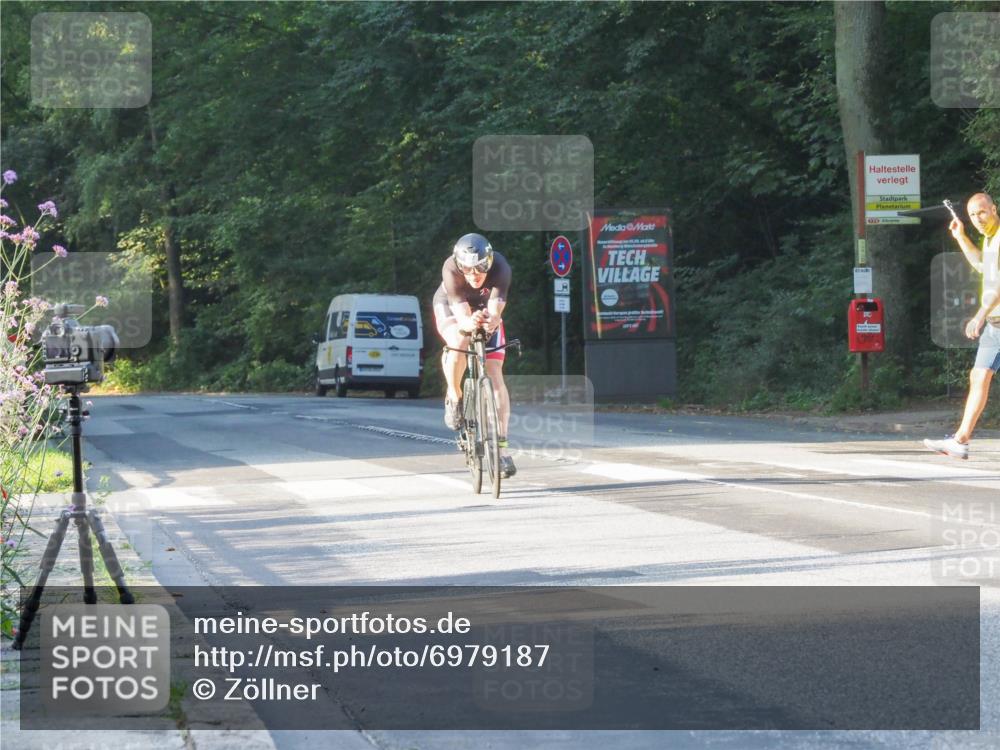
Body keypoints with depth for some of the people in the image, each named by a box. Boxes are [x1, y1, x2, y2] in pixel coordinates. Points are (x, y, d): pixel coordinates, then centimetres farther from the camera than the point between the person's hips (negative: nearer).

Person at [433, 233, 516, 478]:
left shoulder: (500, 268, -35)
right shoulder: (451, 270, -37)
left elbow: (495, 313, -41)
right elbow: (462, 316, -41)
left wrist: (490, 321, -64)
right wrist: (470, 323, -65)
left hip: (485, 311, 2)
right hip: (450, 307, -2)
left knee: (495, 374, -11)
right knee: (460, 342, -36)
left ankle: (502, 448, -8)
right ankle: (454, 397, -8)